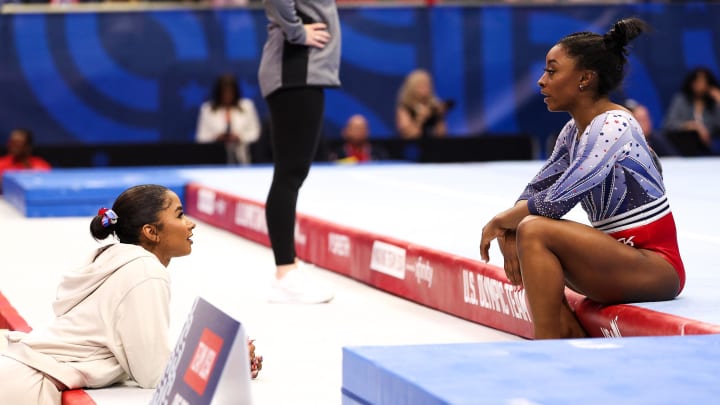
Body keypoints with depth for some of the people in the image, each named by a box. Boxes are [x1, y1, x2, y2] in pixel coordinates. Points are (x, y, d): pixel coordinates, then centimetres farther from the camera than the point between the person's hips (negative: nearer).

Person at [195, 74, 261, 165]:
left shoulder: (246, 106, 11)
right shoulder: (207, 109, 8)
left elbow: (254, 132, 9)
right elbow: (201, 136, 8)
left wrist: (240, 137, -8)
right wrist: (216, 138, -11)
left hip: (240, 157, 1)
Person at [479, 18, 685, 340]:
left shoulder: (614, 127, -17)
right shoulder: (574, 131, 10)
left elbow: (556, 202, -22)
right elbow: (533, 192, 14)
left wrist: (498, 222, -7)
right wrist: (506, 231, -6)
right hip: (617, 259, 9)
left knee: (536, 231, -24)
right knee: (512, 233, 5)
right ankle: (572, 337, -2)